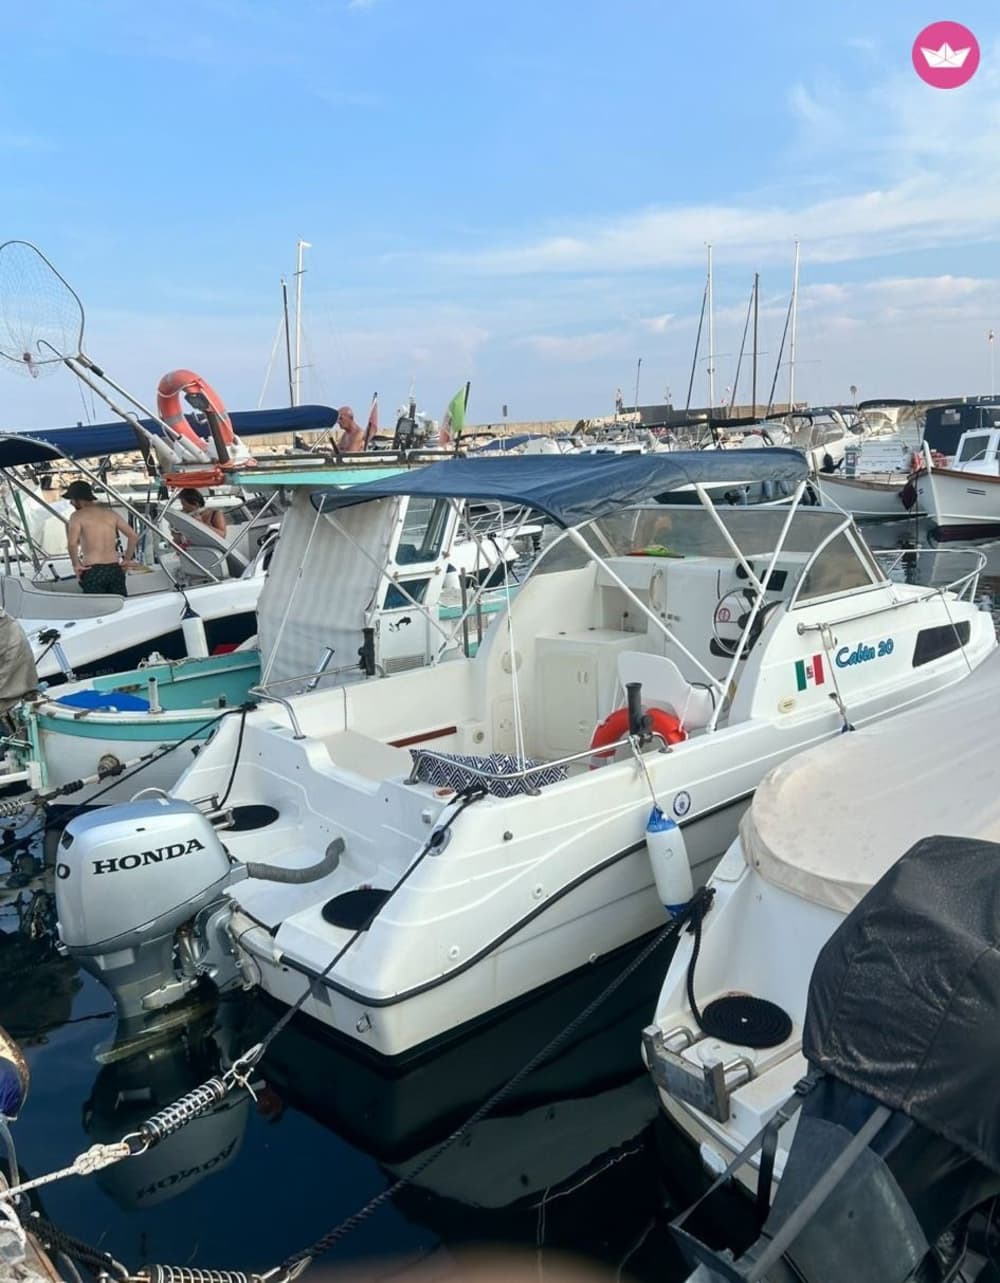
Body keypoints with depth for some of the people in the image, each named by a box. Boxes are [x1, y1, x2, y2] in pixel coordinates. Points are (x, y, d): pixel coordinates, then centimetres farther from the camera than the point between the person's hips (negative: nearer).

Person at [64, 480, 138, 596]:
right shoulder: (110, 513, 13)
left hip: (93, 571, -5)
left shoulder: (78, 516, -2)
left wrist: (76, 565, -7)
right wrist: (127, 560, 13)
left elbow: (72, 543, -19)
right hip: (115, 569, 5)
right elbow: (133, 536, 9)